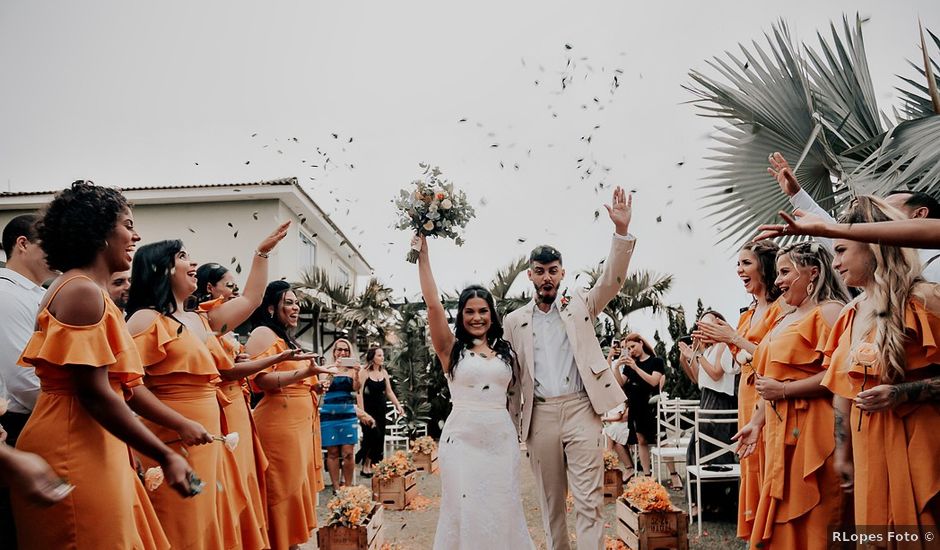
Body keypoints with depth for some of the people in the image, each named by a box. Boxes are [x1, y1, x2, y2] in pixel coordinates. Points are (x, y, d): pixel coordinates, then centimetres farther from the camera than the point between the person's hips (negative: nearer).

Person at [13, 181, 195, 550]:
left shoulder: (86, 289, 15)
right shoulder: (83, 290, -15)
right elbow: (95, 394, -21)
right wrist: (165, 456, -19)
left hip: (92, 448, 10)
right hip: (75, 451, -10)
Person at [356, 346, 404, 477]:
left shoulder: (384, 372, 8)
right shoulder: (364, 372, -9)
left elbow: (389, 391, 12)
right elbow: (360, 392, -12)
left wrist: (398, 404, 1)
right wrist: (361, 412, -17)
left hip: (381, 408, 6)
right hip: (369, 408, -6)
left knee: (379, 438, 4)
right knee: (373, 435, -12)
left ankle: (369, 466, 16)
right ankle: (365, 465, 7)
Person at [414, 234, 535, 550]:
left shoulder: (505, 351, 10)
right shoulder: (451, 348, 0)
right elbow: (433, 304, -12)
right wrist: (423, 255, -14)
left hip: (502, 439, 3)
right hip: (462, 439, -3)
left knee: (502, 512, 9)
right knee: (465, 513, 3)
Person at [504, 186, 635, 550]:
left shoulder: (580, 306, 9)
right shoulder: (515, 321, 10)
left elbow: (612, 279, -5)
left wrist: (622, 230, -18)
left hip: (581, 410, -1)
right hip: (540, 416, 2)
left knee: (589, 500, -3)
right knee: (551, 499, 12)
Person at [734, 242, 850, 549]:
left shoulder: (829, 311, -8)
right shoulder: (786, 319, 19)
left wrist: (784, 390, -16)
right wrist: (756, 422, 19)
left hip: (812, 428, -9)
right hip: (779, 430, 9)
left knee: (809, 518, -1)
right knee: (780, 514, 11)